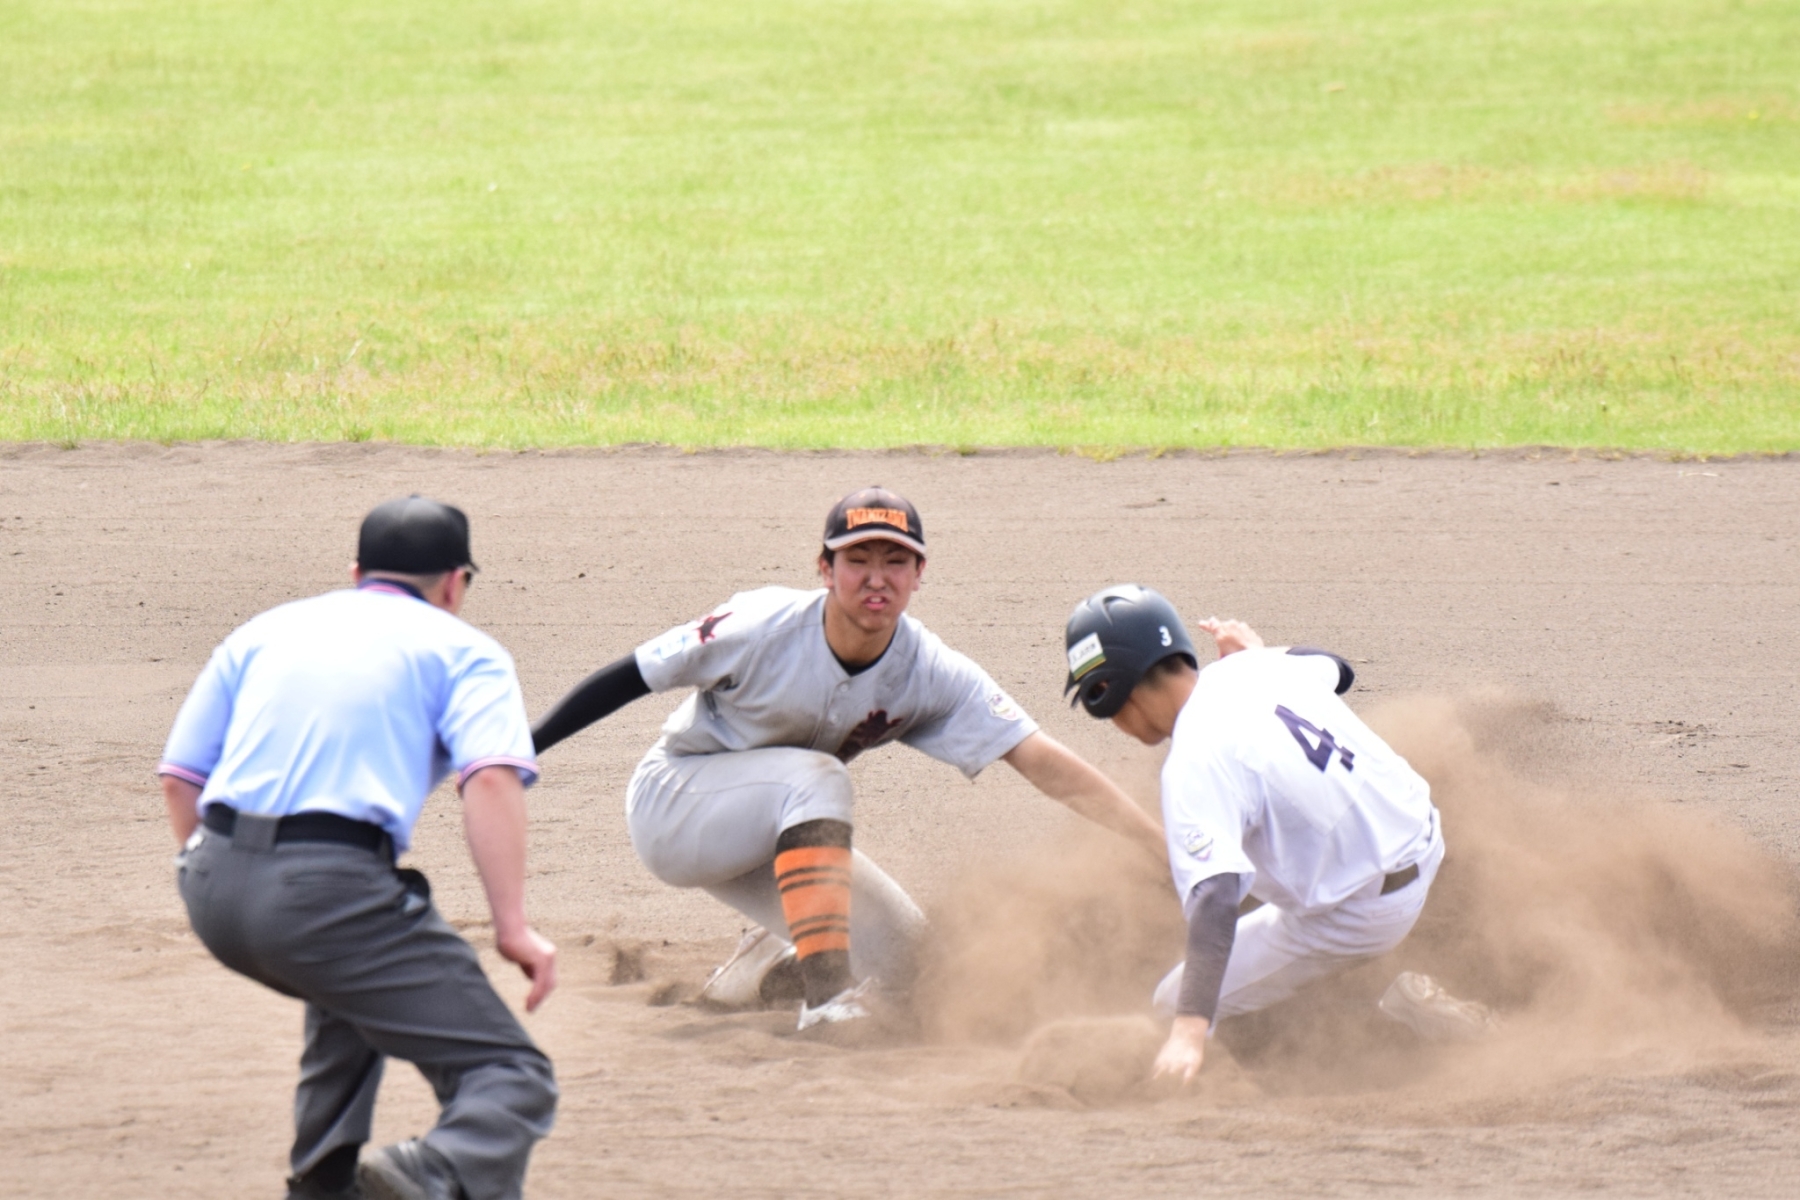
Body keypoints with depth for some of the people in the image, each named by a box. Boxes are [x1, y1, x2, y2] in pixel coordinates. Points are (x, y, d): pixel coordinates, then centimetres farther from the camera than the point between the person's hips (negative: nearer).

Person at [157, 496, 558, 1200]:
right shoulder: (460, 648, 13)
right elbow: (492, 777, -6)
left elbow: (180, 777, 22)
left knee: (351, 975, 39)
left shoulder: (266, 630, 26)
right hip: (327, 895, -6)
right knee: (510, 1078, -7)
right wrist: (513, 926, -10)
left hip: (212, 891, 6)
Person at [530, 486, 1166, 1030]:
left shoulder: (932, 675, -18)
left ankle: (762, 964, 25)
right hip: (670, 808, -5)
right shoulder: (762, 626, -27)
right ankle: (825, 997, -38)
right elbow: (628, 680, -17)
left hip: (767, 836, 5)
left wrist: (1166, 850, -31)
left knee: (904, 959, -4)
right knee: (818, 777, -33)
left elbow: (1047, 765, -23)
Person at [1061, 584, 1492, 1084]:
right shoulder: (1251, 669, -6)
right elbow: (1335, 669, 18)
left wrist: (1189, 1033, -48)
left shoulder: (1195, 765, -28)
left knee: (1176, 1004, 0)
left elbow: (1216, 896, -41)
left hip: (1358, 913, -8)